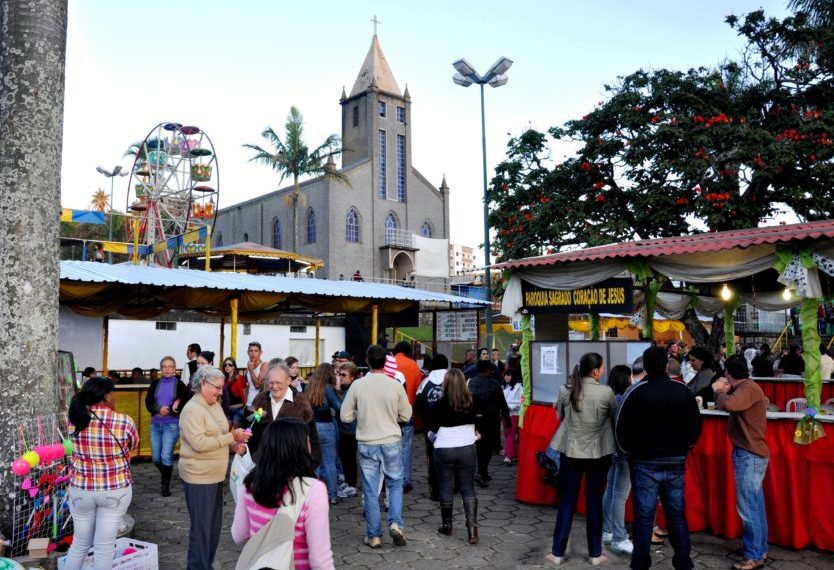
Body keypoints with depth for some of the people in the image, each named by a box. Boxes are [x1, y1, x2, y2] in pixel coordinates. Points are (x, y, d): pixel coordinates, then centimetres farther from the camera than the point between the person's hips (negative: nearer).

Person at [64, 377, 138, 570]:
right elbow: (133, 445, 3)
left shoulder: (75, 419, -7)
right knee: (105, 546, 9)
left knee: (80, 543, 21)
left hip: (80, 489, 3)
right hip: (115, 489, -3)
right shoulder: (124, 422, -17)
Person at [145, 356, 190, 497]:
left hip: (172, 424, -4)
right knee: (156, 457, 8)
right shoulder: (155, 384, 6)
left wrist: (170, 409, -16)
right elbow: (148, 403, 2)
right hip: (155, 424, 4)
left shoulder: (179, 385, -3)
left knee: (166, 456, -9)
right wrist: (159, 409, -17)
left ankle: (165, 485, 7)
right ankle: (166, 474, 36)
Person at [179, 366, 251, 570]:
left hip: (216, 475, 9)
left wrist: (234, 445, 0)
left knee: (214, 525, 17)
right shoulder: (192, 409, -17)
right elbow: (199, 443, -25)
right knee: (202, 526, -1)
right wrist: (232, 437, -25)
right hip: (199, 477, -9)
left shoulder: (215, 405, 10)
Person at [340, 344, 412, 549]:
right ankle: (395, 523, 1)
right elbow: (406, 415, 2)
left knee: (370, 491, 9)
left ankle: (373, 536, 15)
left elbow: (345, 416, -2)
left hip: (367, 444, 0)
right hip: (391, 442, 0)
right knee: (395, 485, 17)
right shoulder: (395, 385, -8)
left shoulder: (357, 385, -9)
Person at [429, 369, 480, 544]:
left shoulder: (441, 404, -13)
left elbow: (432, 427, -4)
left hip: (444, 450, -2)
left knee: (446, 488, 11)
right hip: (467, 449, 2)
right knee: (468, 489, 7)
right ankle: (472, 528, -1)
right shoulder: (471, 402, -4)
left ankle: (446, 525, 23)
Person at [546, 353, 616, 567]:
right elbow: (615, 417, 3)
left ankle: (558, 552, 16)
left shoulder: (565, 390, -6)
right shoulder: (605, 392, -13)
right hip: (599, 453, -1)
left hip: (570, 452, 1)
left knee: (567, 501, 10)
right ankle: (595, 553, 21)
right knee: (594, 501, 11)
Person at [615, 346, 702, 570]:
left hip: (645, 462, -3)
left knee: (644, 514, 2)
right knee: (676, 513, 13)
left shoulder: (636, 392, -11)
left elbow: (621, 427, -8)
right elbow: (696, 426, 10)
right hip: (676, 461, 4)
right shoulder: (683, 391, 1)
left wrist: (629, 451, 8)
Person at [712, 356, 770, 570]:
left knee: (748, 507, -5)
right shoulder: (746, 388, 14)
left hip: (749, 455, -10)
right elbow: (732, 405, 16)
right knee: (755, 505, 15)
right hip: (750, 454, 10)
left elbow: (728, 405, -35)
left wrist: (719, 391, -16)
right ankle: (759, 549, 23)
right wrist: (724, 391, 1)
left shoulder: (748, 388, -19)